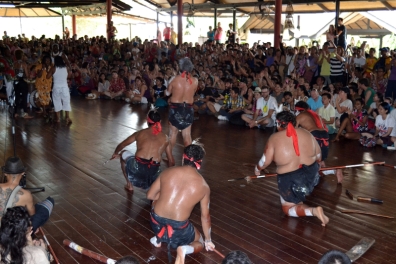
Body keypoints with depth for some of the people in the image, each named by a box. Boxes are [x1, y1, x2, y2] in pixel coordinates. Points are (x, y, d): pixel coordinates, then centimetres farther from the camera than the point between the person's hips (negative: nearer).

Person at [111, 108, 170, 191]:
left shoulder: (140, 133, 13)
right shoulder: (165, 137, 13)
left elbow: (121, 145, 26)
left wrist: (115, 154, 48)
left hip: (137, 168, -2)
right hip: (154, 172, 2)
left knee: (124, 154, 29)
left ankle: (129, 185, 25)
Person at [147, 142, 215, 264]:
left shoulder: (168, 172, -2)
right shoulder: (204, 186, -4)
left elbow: (150, 195, 8)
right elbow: (205, 216, 7)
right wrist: (208, 240, 23)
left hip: (156, 224, 2)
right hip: (178, 230, -2)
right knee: (199, 243, 28)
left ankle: (158, 238, 24)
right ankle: (184, 249, -5)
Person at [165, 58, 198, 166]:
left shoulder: (175, 79, -12)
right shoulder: (195, 81, -9)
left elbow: (167, 93, 0)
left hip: (175, 108, -1)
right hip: (188, 109, 1)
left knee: (173, 133, 14)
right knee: (187, 135, 12)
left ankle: (170, 156, 19)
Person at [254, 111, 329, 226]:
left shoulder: (274, 138, -8)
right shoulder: (306, 133, 3)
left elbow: (265, 161, -1)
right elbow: (318, 155, 12)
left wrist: (257, 169, 20)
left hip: (291, 180, -5)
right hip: (313, 174, 6)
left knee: (288, 209, 13)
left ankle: (313, 210, -13)